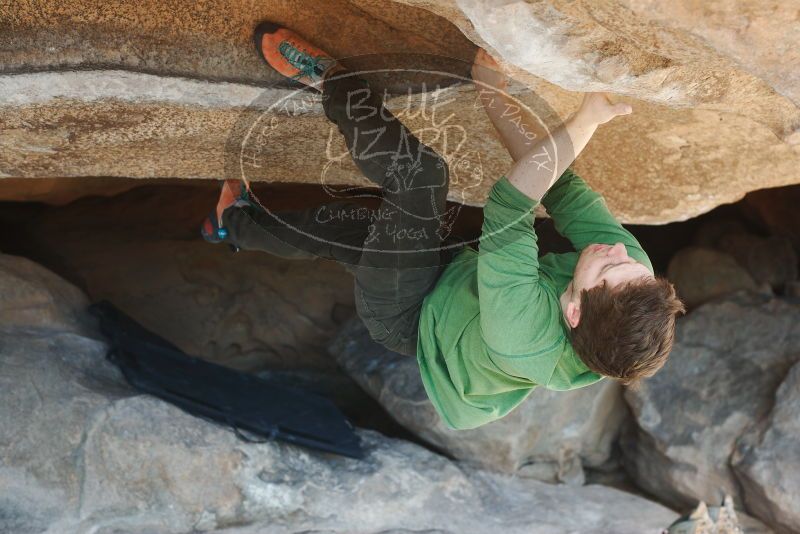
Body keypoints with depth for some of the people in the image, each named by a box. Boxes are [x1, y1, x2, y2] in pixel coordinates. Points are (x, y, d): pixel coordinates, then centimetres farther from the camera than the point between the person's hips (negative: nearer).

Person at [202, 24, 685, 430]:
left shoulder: (520, 339, -46)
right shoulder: (636, 270, -30)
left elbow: (512, 200, -43)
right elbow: (561, 186, -21)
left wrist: (587, 120, -37)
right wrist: (496, 98, -20)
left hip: (408, 318, -6)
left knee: (419, 171, -15)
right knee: (341, 221, 18)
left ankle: (328, 78, 13)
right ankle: (237, 223, 44)